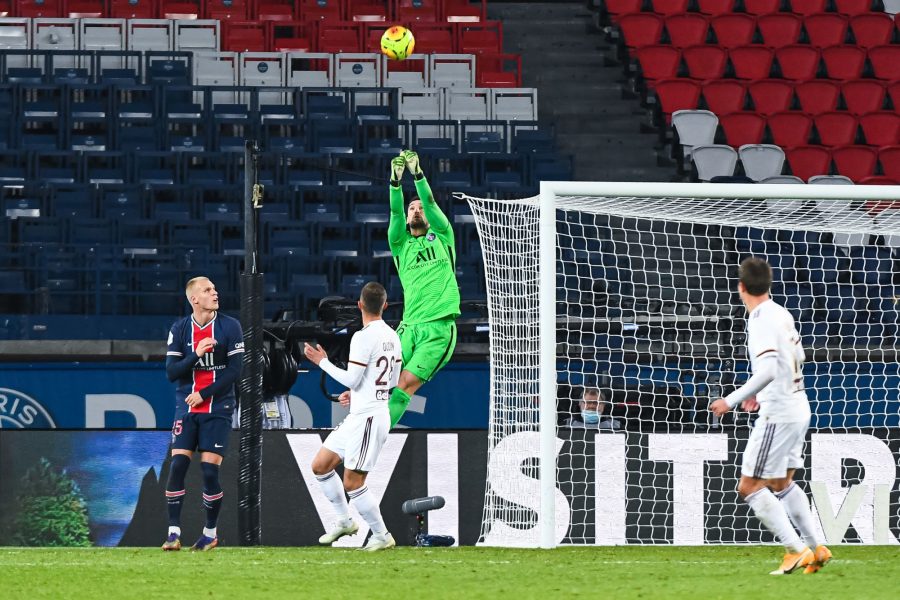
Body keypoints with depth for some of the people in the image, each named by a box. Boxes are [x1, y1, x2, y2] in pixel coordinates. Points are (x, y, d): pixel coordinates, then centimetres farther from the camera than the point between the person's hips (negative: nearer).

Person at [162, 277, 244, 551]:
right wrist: (196, 355, -18)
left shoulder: (230, 327, -2)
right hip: (186, 409, 2)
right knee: (177, 465, -9)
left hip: (217, 409, -2)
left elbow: (235, 370, -5)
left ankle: (210, 533, 9)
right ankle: (174, 532, -5)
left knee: (209, 469, -6)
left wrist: (204, 394, -11)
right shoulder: (179, 329, 3)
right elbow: (171, 372, -1)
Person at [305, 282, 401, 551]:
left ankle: (382, 536, 3)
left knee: (352, 483, -6)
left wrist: (323, 362, -5)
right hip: (357, 417, 10)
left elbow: (352, 379, -16)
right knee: (320, 466, 15)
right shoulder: (392, 336, 10)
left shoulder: (364, 337, -17)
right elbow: (392, 381, 17)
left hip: (367, 418, -10)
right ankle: (345, 521, 22)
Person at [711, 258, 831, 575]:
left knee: (749, 486, -4)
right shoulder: (781, 314, 8)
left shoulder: (762, 322, -19)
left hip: (778, 414, -9)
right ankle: (816, 548, 19)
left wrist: (731, 401, -25)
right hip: (798, 408, 9)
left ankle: (796, 550, -9)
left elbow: (767, 371, -29)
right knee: (782, 483, 21)